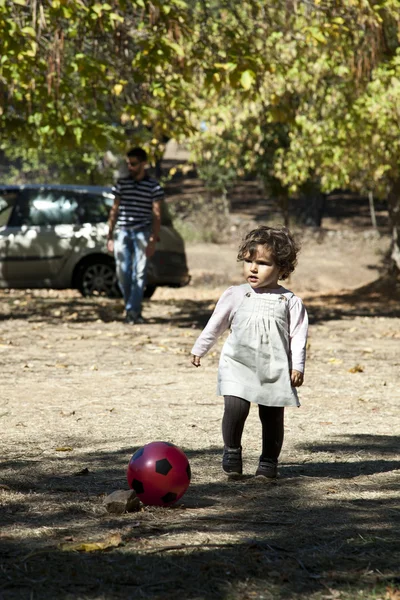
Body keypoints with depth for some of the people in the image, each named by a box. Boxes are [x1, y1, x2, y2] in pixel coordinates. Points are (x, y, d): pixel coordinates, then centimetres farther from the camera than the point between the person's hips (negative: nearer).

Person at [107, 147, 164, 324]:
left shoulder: (154, 187, 2)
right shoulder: (122, 184, 10)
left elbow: (156, 215, 1)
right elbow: (114, 210, 14)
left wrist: (153, 240, -7)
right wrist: (110, 236, 9)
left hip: (142, 232, -2)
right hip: (122, 231, 2)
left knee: (139, 273, -7)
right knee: (122, 272, -1)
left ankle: (133, 310, -7)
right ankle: (131, 306, 16)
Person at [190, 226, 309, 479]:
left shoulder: (289, 301, 2)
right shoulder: (235, 295, 6)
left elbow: (298, 336, 2)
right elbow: (215, 325, 15)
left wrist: (297, 366, -5)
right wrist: (199, 349, 16)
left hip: (275, 370, 0)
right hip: (238, 364, 0)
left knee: (272, 415, 5)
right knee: (235, 406, -17)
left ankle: (269, 461, 21)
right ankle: (232, 451, 3)